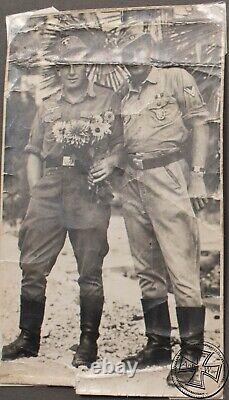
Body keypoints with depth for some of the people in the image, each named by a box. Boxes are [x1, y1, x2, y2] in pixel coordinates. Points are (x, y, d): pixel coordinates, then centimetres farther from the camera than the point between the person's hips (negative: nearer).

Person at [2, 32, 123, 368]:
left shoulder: (109, 100, 9)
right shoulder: (48, 106, 19)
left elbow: (125, 142, 8)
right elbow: (33, 151, 19)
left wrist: (111, 161, -11)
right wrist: (35, 188, 8)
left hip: (90, 195, -3)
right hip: (48, 195, 4)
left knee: (90, 272, 0)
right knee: (32, 267, 2)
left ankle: (89, 342, 13)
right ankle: (28, 338, 16)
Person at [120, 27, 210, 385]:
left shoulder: (176, 78, 5)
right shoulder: (125, 96, 21)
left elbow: (199, 124, -2)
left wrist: (197, 177, -10)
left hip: (166, 175, -6)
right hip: (132, 181, 6)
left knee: (182, 268, -9)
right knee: (147, 270, 10)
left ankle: (191, 352, 0)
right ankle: (158, 345, 20)